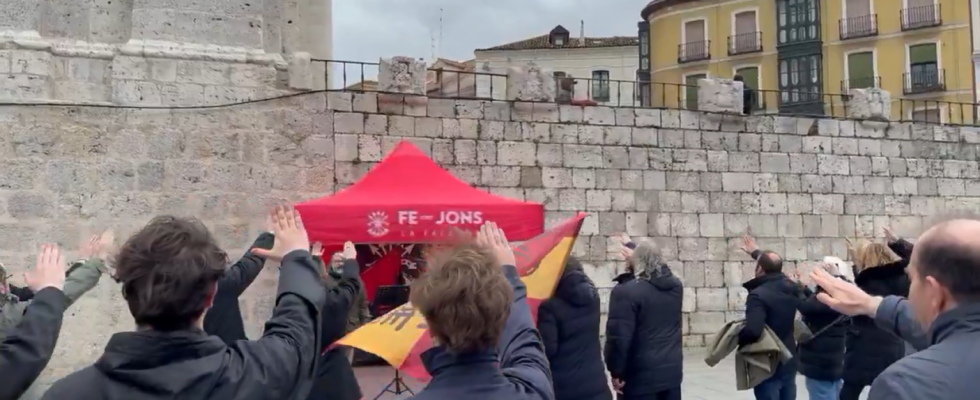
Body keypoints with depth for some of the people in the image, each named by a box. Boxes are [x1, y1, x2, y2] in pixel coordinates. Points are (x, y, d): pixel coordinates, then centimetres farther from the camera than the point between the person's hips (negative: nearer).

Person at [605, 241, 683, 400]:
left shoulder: (626, 292, -17)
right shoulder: (675, 285, 6)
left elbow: (619, 337, -20)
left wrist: (616, 371, -9)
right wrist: (633, 247, 41)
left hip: (641, 376, -7)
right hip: (672, 371, 7)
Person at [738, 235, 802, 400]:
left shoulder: (758, 295, -22)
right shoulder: (790, 287, 1)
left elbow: (752, 331, -35)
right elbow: (772, 266, 23)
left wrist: (737, 338, -14)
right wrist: (756, 252, 37)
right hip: (789, 363, 7)